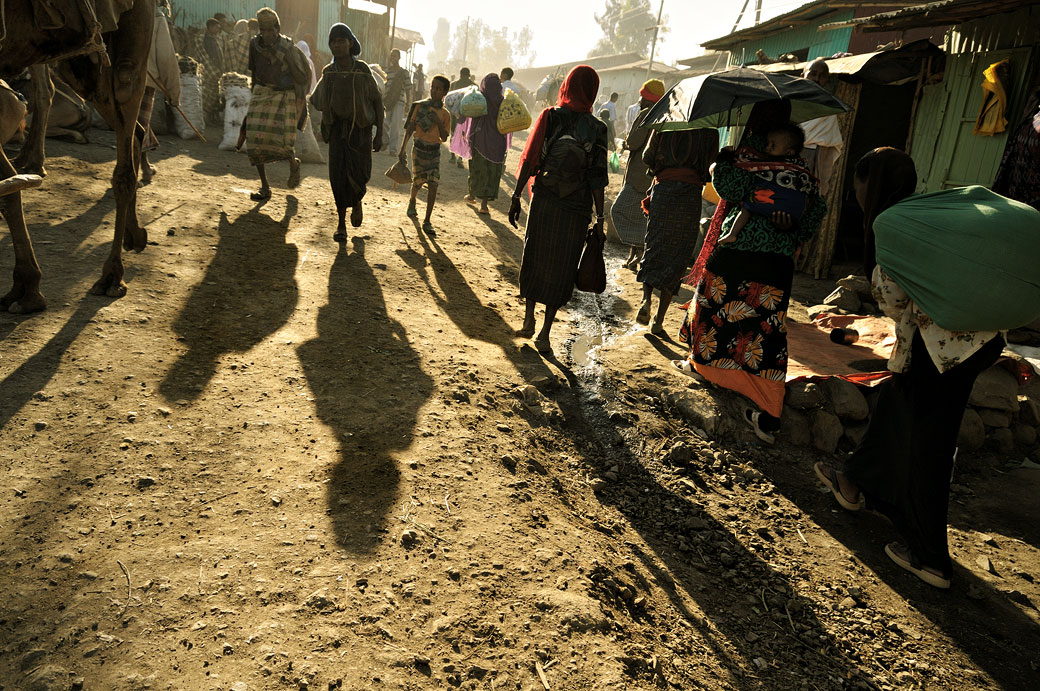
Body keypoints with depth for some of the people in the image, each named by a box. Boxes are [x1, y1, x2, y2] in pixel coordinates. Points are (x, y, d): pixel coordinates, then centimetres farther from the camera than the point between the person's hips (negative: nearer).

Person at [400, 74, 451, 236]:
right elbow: (410, 128, 0)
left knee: (433, 185, -8)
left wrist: (438, 122, -16)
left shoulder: (445, 115, 2)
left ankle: (427, 222, -3)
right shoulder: (420, 106, -2)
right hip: (419, 148, -1)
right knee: (418, 182, 6)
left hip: (434, 151, 1)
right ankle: (412, 202, 42)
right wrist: (402, 149, -3)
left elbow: (444, 138, 0)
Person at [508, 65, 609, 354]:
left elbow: (529, 159, -6)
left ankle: (528, 320, 21)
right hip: (575, 209, 0)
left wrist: (516, 196, 1)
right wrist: (600, 217, 1)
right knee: (561, 269, 9)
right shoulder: (597, 129, -4)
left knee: (534, 259, 18)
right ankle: (545, 333, 12)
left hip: (543, 201, 1)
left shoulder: (550, 117, -4)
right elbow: (597, 178, -5)